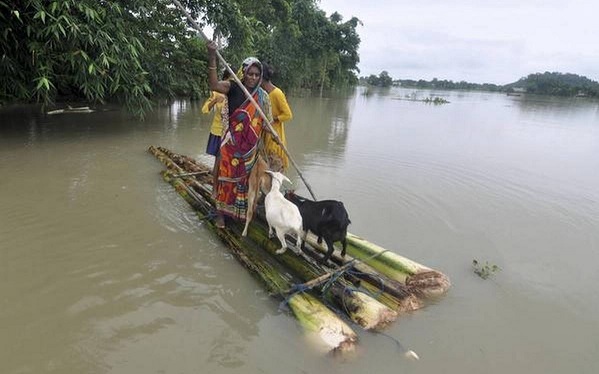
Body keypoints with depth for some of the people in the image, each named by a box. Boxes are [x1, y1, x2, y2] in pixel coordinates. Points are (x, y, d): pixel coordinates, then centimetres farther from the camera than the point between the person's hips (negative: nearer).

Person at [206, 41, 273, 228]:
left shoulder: (262, 96, 1)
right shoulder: (233, 88, -9)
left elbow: (266, 120, 5)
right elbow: (214, 85, -28)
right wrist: (212, 57, -38)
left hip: (251, 145, 3)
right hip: (231, 142, -3)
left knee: (245, 177, 16)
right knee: (227, 175, 4)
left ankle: (243, 210, 33)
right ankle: (221, 212, 18)